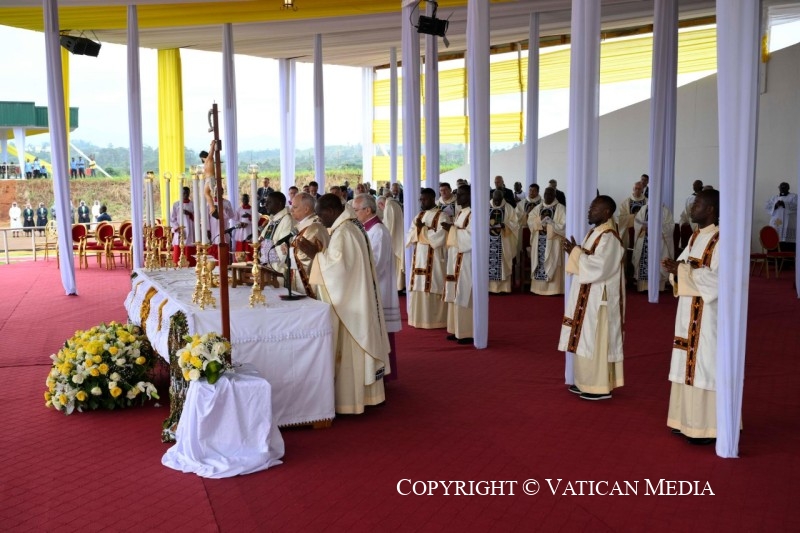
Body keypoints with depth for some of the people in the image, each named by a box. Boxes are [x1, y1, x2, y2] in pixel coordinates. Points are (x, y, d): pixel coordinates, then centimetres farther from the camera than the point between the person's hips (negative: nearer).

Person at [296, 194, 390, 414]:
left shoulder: (342, 231, -20)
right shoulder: (352, 226, 12)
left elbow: (338, 266, -26)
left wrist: (313, 253, -21)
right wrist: (317, 252, 12)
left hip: (348, 303, -11)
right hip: (356, 298, 11)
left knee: (348, 349, -3)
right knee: (359, 346, 15)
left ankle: (349, 399, 4)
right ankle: (365, 392, 24)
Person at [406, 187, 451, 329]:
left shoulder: (442, 216, -5)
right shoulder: (419, 216, 15)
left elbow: (440, 238, -17)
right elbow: (409, 237, 10)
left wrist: (423, 228, -10)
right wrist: (417, 228, -9)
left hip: (434, 259, -6)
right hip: (418, 258, 7)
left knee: (432, 289, -5)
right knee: (419, 288, 6)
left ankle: (435, 320, 2)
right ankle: (419, 318, 13)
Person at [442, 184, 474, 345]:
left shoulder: (473, 214, -11)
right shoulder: (460, 214, 16)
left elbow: (471, 236, -20)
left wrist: (452, 229, -18)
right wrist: (451, 229, 6)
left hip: (466, 260, -9)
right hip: (456, 259, 9)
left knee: (465, 295, -8)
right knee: (456, 295, 10)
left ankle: (468, 333, -3)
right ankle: (458, 330, 16)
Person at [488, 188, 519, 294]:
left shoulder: (509, 208, 2)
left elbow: (515, 223, -2)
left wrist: (504, 225, -20)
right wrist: (488, 224, -16)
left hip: (503, 243, -1)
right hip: (488, 241, 1)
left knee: (502, 264, -1)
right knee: (488, 263, -1)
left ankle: (502, 287, 3)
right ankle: (489, 286, 3)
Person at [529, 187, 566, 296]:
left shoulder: (561, 209, -2)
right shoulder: (538, 208, 12)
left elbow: (564, 226, -10)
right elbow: (530, 221, 4)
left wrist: (551, 223, -20)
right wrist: (541, 223, -13)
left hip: (553, 242, -4)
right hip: (539, 242, 4)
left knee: (552, 265, -6)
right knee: (539, 263, 4)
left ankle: (553, 288, -4)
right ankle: (539, 287, 9)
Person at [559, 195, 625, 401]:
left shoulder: (608, 238, -18)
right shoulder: (595, 233, 13)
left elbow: (598, 266, -26)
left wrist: (576, 253, -19)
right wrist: (575, 251, 1)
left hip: (599, 298, -10)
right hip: (587, 296, 10)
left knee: (597, 340, -4)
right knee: (587, 340, 14)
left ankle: (601, 387, 3)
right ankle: (587, 382, 22)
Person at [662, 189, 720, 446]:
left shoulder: (721, 240, -15)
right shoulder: (696, 237, 13)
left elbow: (718, 278, -22)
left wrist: (682, 269, -22)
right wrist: (676, 267, -7)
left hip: (709, 313, -9)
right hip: (689, 311, 9)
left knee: (706, 365, -4)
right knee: (690, 364, 12)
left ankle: (708, 427, 5)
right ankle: (690, 420, 21)